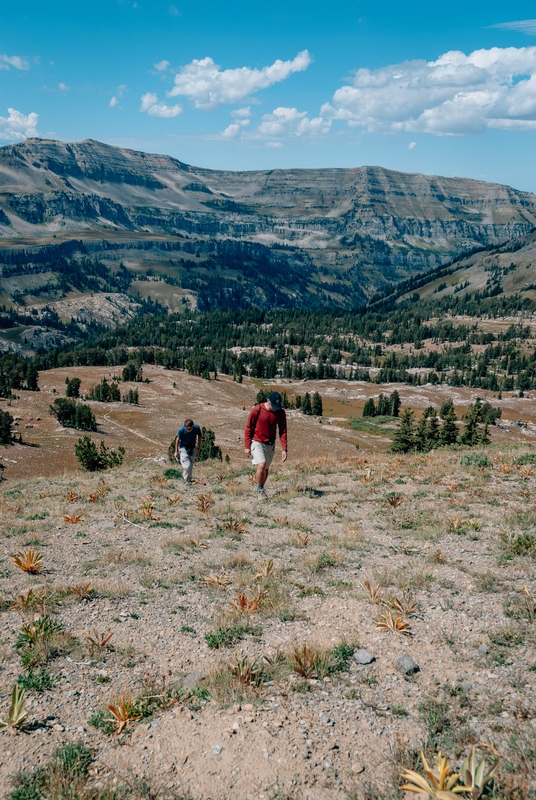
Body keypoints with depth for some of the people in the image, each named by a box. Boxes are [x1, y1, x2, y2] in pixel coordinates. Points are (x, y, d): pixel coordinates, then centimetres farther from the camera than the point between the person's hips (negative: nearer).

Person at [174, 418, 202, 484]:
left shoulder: (196, 428, -20)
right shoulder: (181, 430, -25)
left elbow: (199, 437, 0)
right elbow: (177, 440, -8)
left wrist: (198, 448, 4)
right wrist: (176, 451, 0)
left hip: (192, 448, 3)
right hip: (183, 448, -3)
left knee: (191, 465, 9)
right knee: (187, 465, -13)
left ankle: (189, 479, 28)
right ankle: (187, 481, 6)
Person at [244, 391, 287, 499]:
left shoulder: (280, 412, -7)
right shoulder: (257, 410, -17)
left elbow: (283, 431, -3)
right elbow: (248, 428, -9)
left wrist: (284, 449, -8)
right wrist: (247, 446, -10)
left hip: (270, 444, 4)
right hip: (257, 443, -4)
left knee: (266, 469, 11)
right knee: (261, 465, -20)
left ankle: (261, 490, 31)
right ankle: (259, 490, 0)